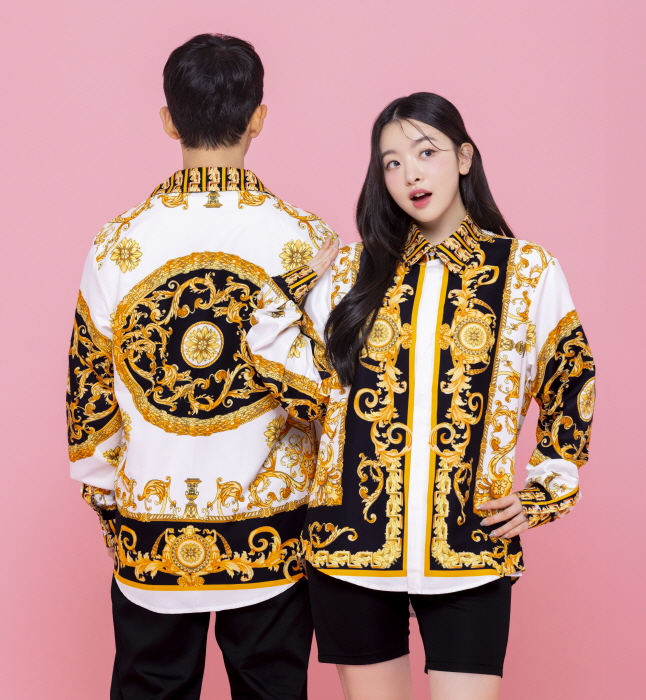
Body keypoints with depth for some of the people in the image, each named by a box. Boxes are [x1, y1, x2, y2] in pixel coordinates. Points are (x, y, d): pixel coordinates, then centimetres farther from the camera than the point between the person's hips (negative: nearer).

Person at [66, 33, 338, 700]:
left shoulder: (118, 244, -8)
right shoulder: (305, 240, -10)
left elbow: (90, 393, -1)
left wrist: (109, 497, 13)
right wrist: (319, 493, 11)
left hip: (150, 534, 1)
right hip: (271, 534, -1)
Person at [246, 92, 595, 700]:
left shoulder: (528, 272, 2)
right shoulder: (352, 270, 6)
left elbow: (570, 392, 11)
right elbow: (311, 393, -1)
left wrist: (544, 494, 4)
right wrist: (290, 290, -3)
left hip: (468, 556, -2)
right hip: (352, 542, 2)